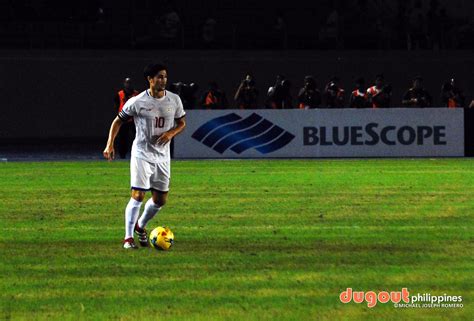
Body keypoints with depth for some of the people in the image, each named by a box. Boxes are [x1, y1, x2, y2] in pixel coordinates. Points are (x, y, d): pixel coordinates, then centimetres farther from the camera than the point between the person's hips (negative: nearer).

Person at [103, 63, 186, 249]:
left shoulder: (174, 100, 0)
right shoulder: (137, 102, -10)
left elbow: (182, 123, 11)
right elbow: (118, 121, 0)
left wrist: (171, 133, -11)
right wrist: (110, 144, -10)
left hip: (162, 156, 5)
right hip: (142, 155, -5)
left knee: (160, 200, 8)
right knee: (138, 195, -14)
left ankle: (140, 226, 34)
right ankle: (128, 237, -4)